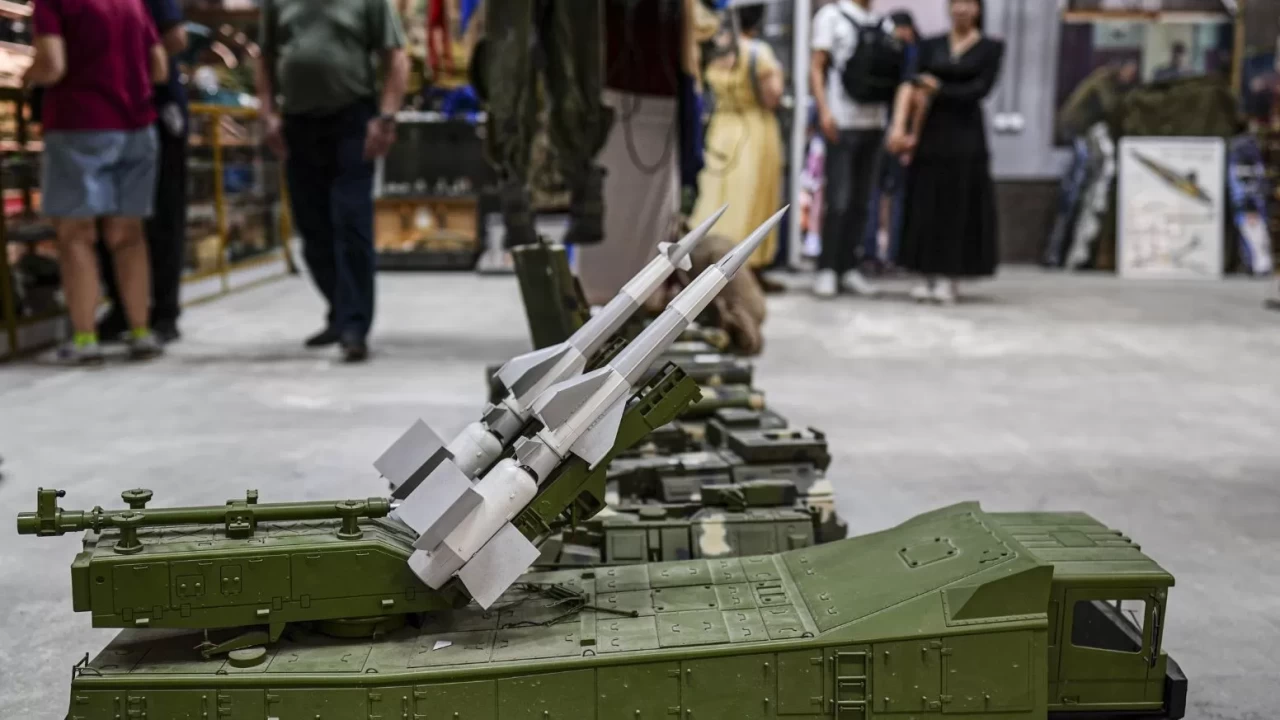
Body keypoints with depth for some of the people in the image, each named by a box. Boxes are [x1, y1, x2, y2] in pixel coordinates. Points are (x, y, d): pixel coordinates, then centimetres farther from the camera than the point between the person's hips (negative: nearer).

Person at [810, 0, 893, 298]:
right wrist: (824, 110, -12)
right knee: (838, 200, -7)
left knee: (861, 201, 5)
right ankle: (826, 269, 1)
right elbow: (816, 67, -2)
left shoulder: (884, 25, 15)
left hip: (874, 121, 5)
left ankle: (848, 268, 12)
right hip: (842, 122, -4)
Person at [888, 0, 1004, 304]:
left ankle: (948, 278, 1)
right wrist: (903, 129, -11)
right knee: (925, 205, 1)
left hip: (965, 134, -2)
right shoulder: (931, 46, 10)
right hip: (929, 132, 2)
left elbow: (980, 89, -7)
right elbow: (914, 88, 1)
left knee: (958, 205, -3)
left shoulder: (991, 48, 3)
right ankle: (930, 278, 8)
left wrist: (938, 90, -11)